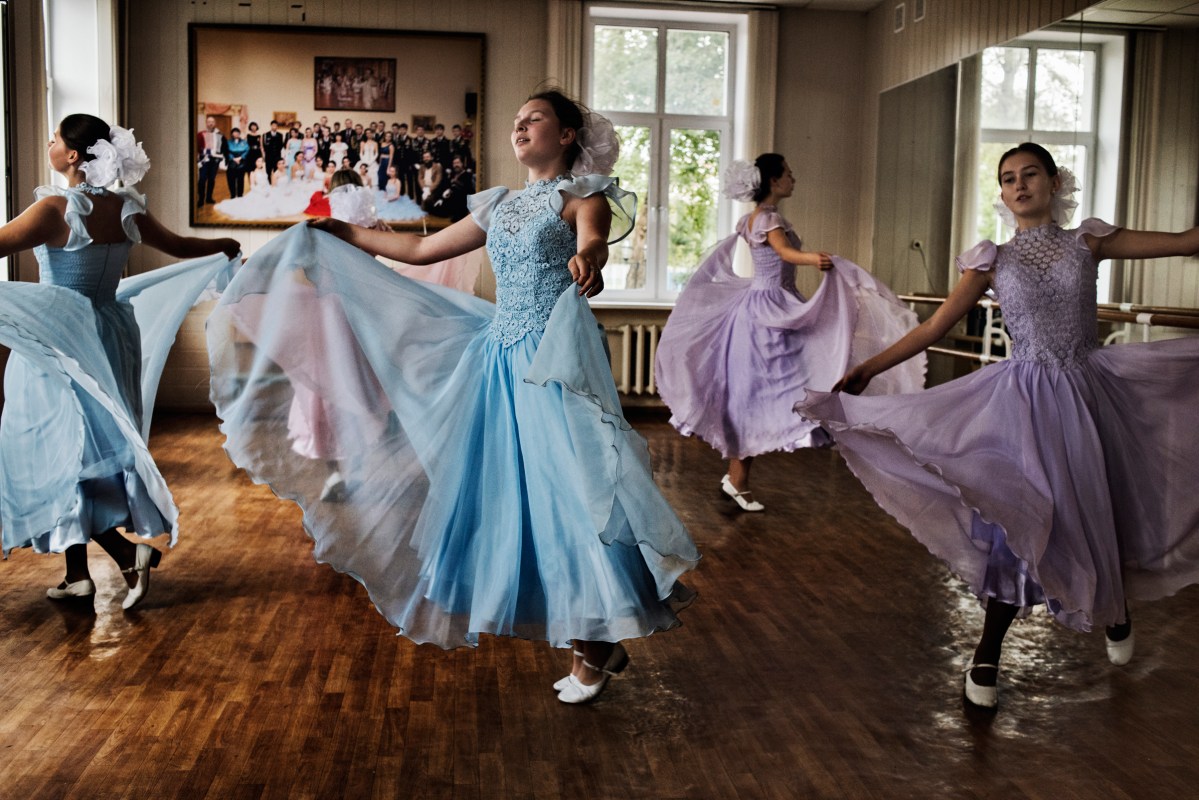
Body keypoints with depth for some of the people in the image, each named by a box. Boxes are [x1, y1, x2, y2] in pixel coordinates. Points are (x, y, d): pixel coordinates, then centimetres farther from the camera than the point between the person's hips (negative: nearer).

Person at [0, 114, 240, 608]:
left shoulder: (56, 209, -16)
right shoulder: (127, 210, 2)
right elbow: (179, 247, 17)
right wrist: (227, 247, 37)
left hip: (59, 343, -6)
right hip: (112, 339, 6)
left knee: (58, 455, 3)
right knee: (94, 451, 14)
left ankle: (131, 553, -9)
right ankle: (77, 574, 22)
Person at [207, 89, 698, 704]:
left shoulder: (582, 195, 0)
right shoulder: (500, 206, 19)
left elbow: (591, 240, -24)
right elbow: (421, 249, 24)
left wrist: (587, 262, -48)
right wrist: (340, 232, 26)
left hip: (556, 359, -7)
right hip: (501, 360, 7)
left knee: (566, 490, -9)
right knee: (506, 490, 5)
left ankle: (594, 648, 6)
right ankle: (596, 642, 16)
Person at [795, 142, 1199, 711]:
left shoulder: (1087, 243, 3)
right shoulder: (993, 261, 1)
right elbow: (932, 329, -1)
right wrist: (866, 369, -6)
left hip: (1087, 395, 2)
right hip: (1026, 400, -1)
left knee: (1096, 511, 10)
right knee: (1023, 519, -4)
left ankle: (1114, 607, 44)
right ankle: (987, 654, 11)